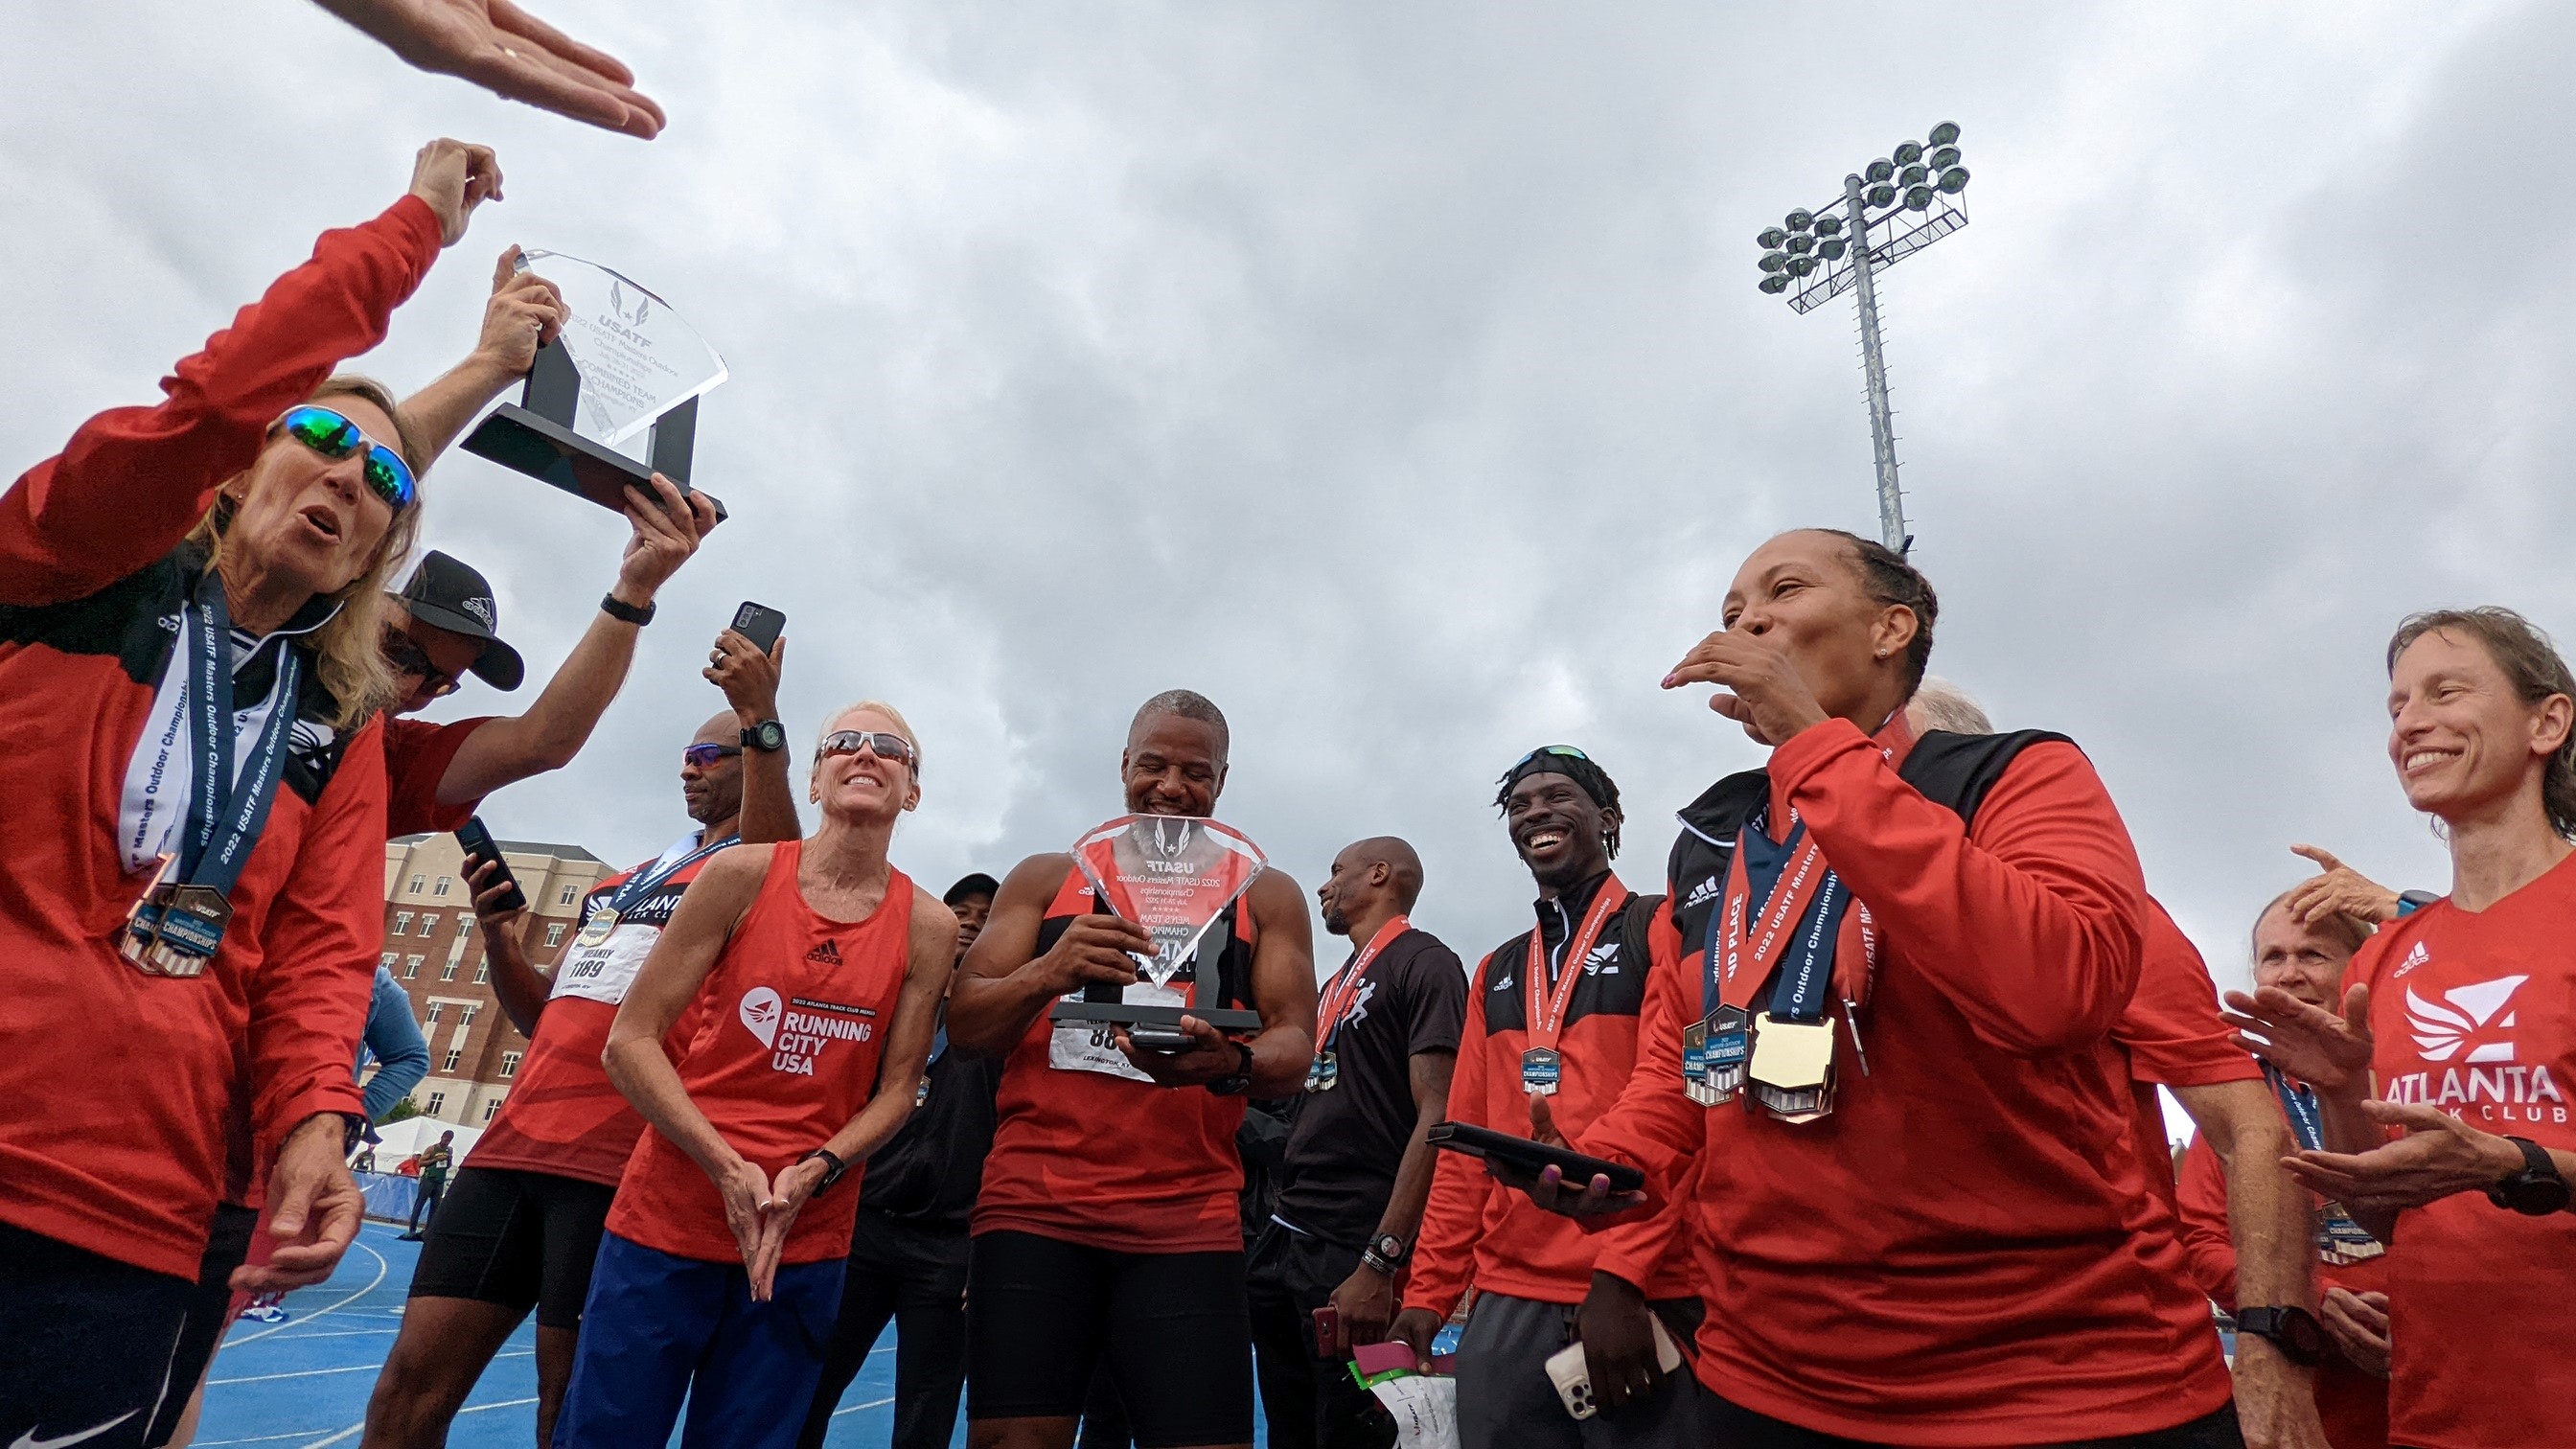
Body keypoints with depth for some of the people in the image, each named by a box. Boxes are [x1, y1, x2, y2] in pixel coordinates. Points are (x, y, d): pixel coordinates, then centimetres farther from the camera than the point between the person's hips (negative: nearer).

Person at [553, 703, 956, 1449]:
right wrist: (727, 1169, -15)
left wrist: (811, 1176, -14)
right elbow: (631, 1039, -6)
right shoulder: (744, 875, -5)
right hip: (667, 1218, -1)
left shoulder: (928, 926, -2)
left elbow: (896, 1089, 2)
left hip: (804, 1244, 1)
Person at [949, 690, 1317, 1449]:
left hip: (1189, 1225, 0)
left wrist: (1231, 1066, -23)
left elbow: (1294, 1047, 1)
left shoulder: (1265, 896, 10)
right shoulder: (1045, 879, 11)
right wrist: (1045, 974, -17)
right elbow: (964, 1026, 5)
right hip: (1033, 1212, 1)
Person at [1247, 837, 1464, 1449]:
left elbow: (1437, 1119, -17)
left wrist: (1379, 1265, -23)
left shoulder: (1424, 963, -7)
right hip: (1283, 1239, 9)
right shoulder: (1336, 984, 19)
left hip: (1352, 1253, -8)